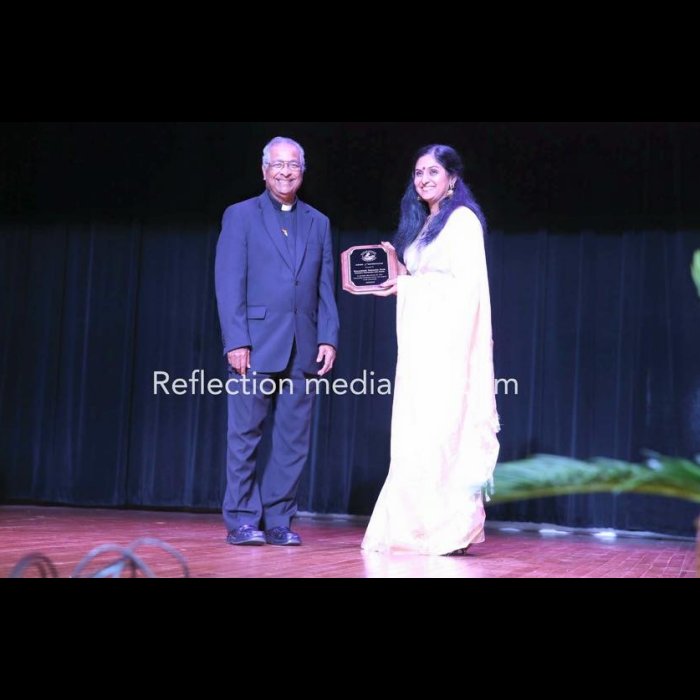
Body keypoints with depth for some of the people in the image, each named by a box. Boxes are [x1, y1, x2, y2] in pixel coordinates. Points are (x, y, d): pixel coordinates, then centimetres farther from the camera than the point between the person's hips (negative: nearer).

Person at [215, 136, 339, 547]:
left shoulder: (318, 223, 16)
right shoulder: (241, 216, 5)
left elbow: (326, 288, 12)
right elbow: (229, 284, -3)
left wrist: (329, 338, 0)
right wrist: (236, 341, -12)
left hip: (303, 348, 3)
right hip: (255, 344, -3)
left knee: (294, 439, 3)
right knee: (246, 435, 0)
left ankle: (279, 520, 10)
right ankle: (243, 520, 7)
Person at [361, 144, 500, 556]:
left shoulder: (462, 219, -3)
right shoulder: (422, 225, 21)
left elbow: (466, 283, -12)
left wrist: (409, 285, -11)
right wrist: (397, 273, 7)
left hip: (448, 340, -8)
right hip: (420, 340, 8)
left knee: (442, 427, -11)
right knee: (416, 431, 4)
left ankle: (450, 528, -7)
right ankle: (418, 526, 6)